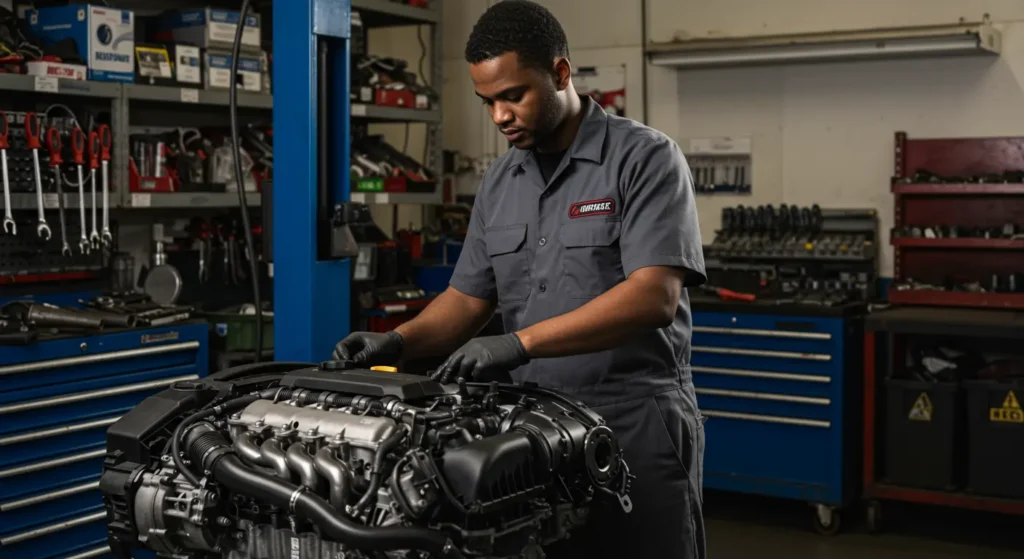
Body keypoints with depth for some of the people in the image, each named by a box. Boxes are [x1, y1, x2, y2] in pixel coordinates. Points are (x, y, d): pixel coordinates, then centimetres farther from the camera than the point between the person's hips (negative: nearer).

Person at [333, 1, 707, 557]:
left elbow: (654, 296, -20)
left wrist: (519, 343, -27)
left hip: (636, 429, -5)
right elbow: (467, 298, 15)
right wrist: (397, 342, -5)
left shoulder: (645, 158, -9)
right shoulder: (498, 183, 11)